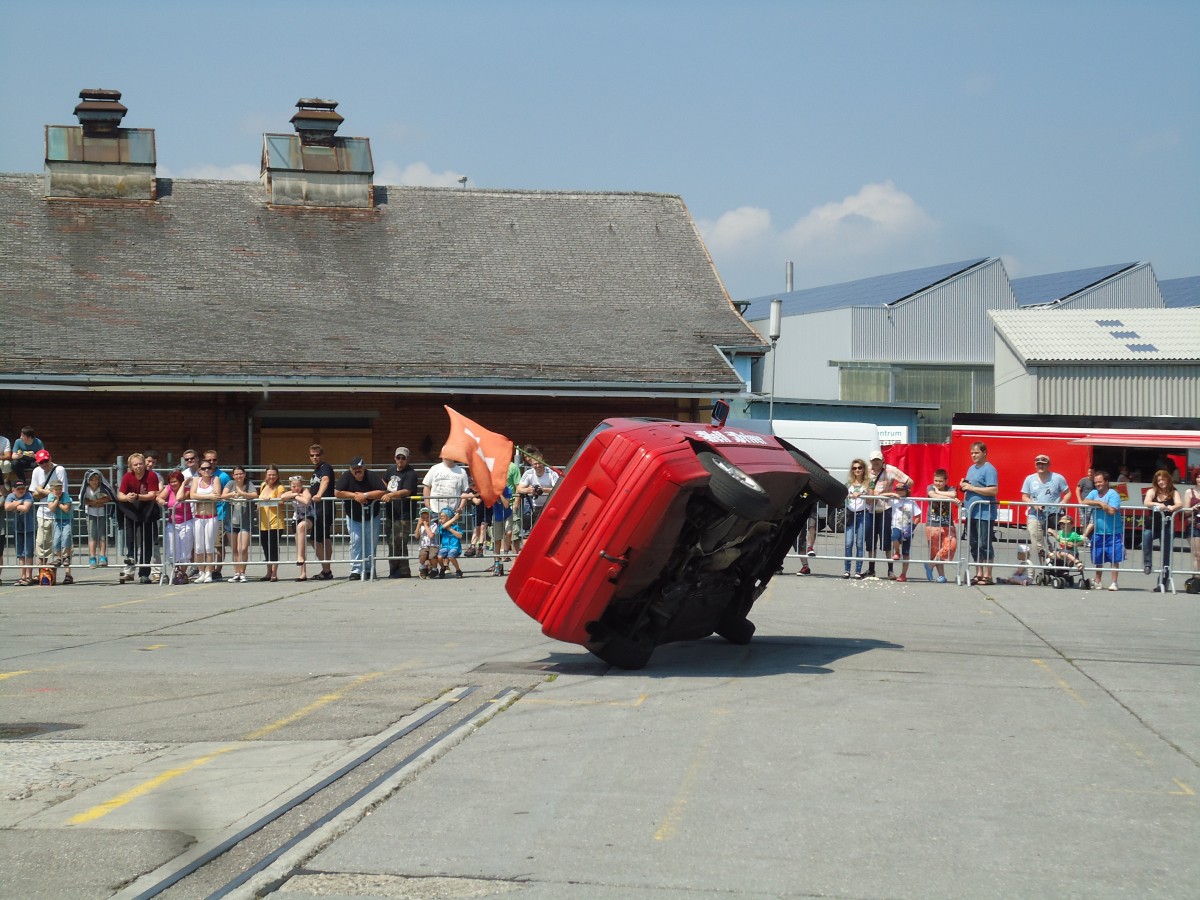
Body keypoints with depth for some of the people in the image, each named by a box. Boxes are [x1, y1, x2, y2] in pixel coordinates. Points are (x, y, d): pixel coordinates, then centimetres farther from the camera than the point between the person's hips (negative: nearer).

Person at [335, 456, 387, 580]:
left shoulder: (372, 476, -16)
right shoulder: (346, 477, -11)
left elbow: (384, 492, -24)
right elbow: (337, 493, -18)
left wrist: (365, 495, -28)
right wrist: (354, 496, -23)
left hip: (371, 517, 0)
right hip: (353, 517, 0)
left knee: (371, 543, 3)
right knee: (355, 542, -6)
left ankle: (369, 569, 11)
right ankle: (356, 570, -4)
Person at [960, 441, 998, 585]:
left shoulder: (989, 469, -9)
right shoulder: (971, 468, 18)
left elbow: (994, 490, -19)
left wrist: (971, 488, -17)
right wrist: (963, 486, 5)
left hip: (984, 513, -9)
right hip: (971, 512, 9)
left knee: (985, 545, -6)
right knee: (974, 545, 11)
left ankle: (987, 576, -3)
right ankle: (979, 574, 18)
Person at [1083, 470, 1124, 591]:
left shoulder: (1113, 494, -9)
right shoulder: (1094, 493, 9)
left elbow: (1112, 511, -20)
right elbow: (1085, 502, -7)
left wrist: (1101, 504, -9)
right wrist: (1099, 503, -15)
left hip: (1113, 533, -5)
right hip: (1098, 533, 5)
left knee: (1114, 559, -3)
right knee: (1098, 560, 12)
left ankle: (1114, 583, 2)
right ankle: (1097, 582, 22)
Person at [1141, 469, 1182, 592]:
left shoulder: (1173, 492, 4)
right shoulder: (1152, 491, 4)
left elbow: (1180, 504, -14)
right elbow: (1146, 503, -15)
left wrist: (1173, 507, -37)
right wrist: (1157, 504, -35)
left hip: (1167, 526, 0)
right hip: (1152, 525, 0)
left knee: (1166, 554, 1)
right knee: (1146, 535, -34)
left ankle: (1162, 583, 9)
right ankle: (1147, 564, -25)